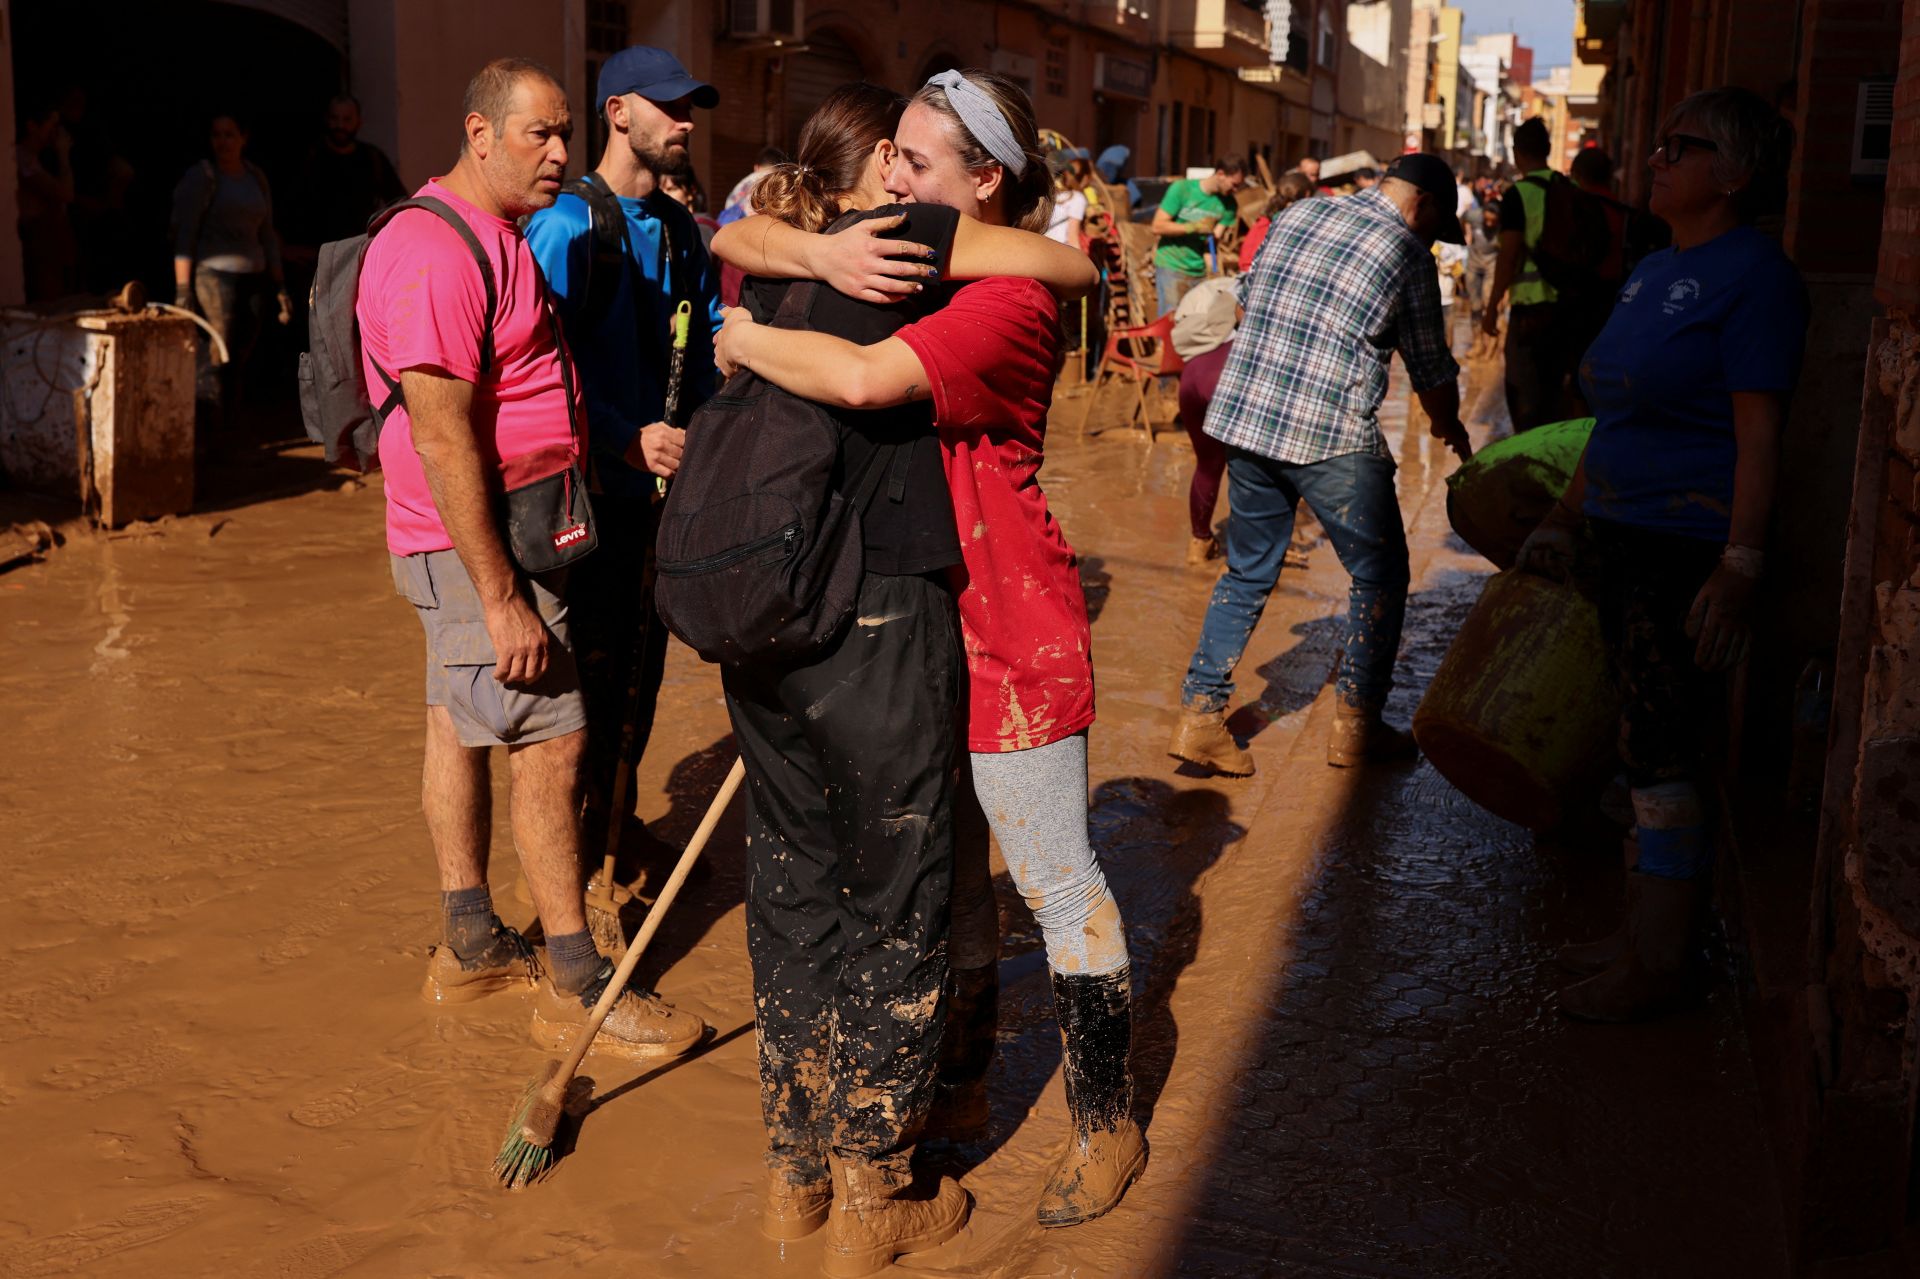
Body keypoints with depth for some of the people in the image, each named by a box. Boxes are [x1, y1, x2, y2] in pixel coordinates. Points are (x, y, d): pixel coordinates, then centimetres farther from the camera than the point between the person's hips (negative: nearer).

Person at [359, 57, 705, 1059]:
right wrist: (500, 599, -26)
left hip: (499, 533, 10)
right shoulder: (435, 252, -20)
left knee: (463, 729, 15)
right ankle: (576, 987, 2)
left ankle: (469, 945, 26)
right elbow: (443, 439, -25)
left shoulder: (495, 236, 14)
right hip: (475, 549, -10)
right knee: (552, 742, -7)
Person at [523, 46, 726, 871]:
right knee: (592, 670, -2)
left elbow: (708, 332, 17)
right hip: (592, 486, -8)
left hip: (661, 477, 8)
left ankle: (617, 821, 32)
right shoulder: (567, 225, -15)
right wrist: (626, 440, -30)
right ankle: (571, 850, 12)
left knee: (642, 661, 16)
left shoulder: (678, 226, 10)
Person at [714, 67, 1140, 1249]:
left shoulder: (1009, 302, -21)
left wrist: (747, 341, -18)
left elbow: (862, 379, -34)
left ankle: (1109, 1121, 19)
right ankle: (963, 1083, 36)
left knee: (1056, 877, 3)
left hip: (1009, 627, -9)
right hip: (923, 618, 9)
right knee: (947, 866, 19)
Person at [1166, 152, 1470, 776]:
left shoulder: (1296, 215, 13)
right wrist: (1451, 428, 26)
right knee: (1379, 577, 12)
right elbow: (1431, 372, 6)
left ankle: (1200, 717, 13)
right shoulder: (1407, 254, -1)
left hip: (1243, 419, 6)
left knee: (1247, 572, 17)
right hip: (1333, 440, -6)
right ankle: (1356, 726, 16)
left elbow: (1247, 299, 21)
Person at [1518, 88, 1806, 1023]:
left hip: (1691, 551, -9)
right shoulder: (1654, 270, 15)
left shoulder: (1753, 273, -12)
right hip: (1623, 543, 9)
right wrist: (1564, 523, 21)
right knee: (1641, 743, 14)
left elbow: (1758, 435, -18)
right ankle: (1641, 931, 26)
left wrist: (1739, 570, -22)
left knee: (1666, 753, -3)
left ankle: (1659, 966, 7)